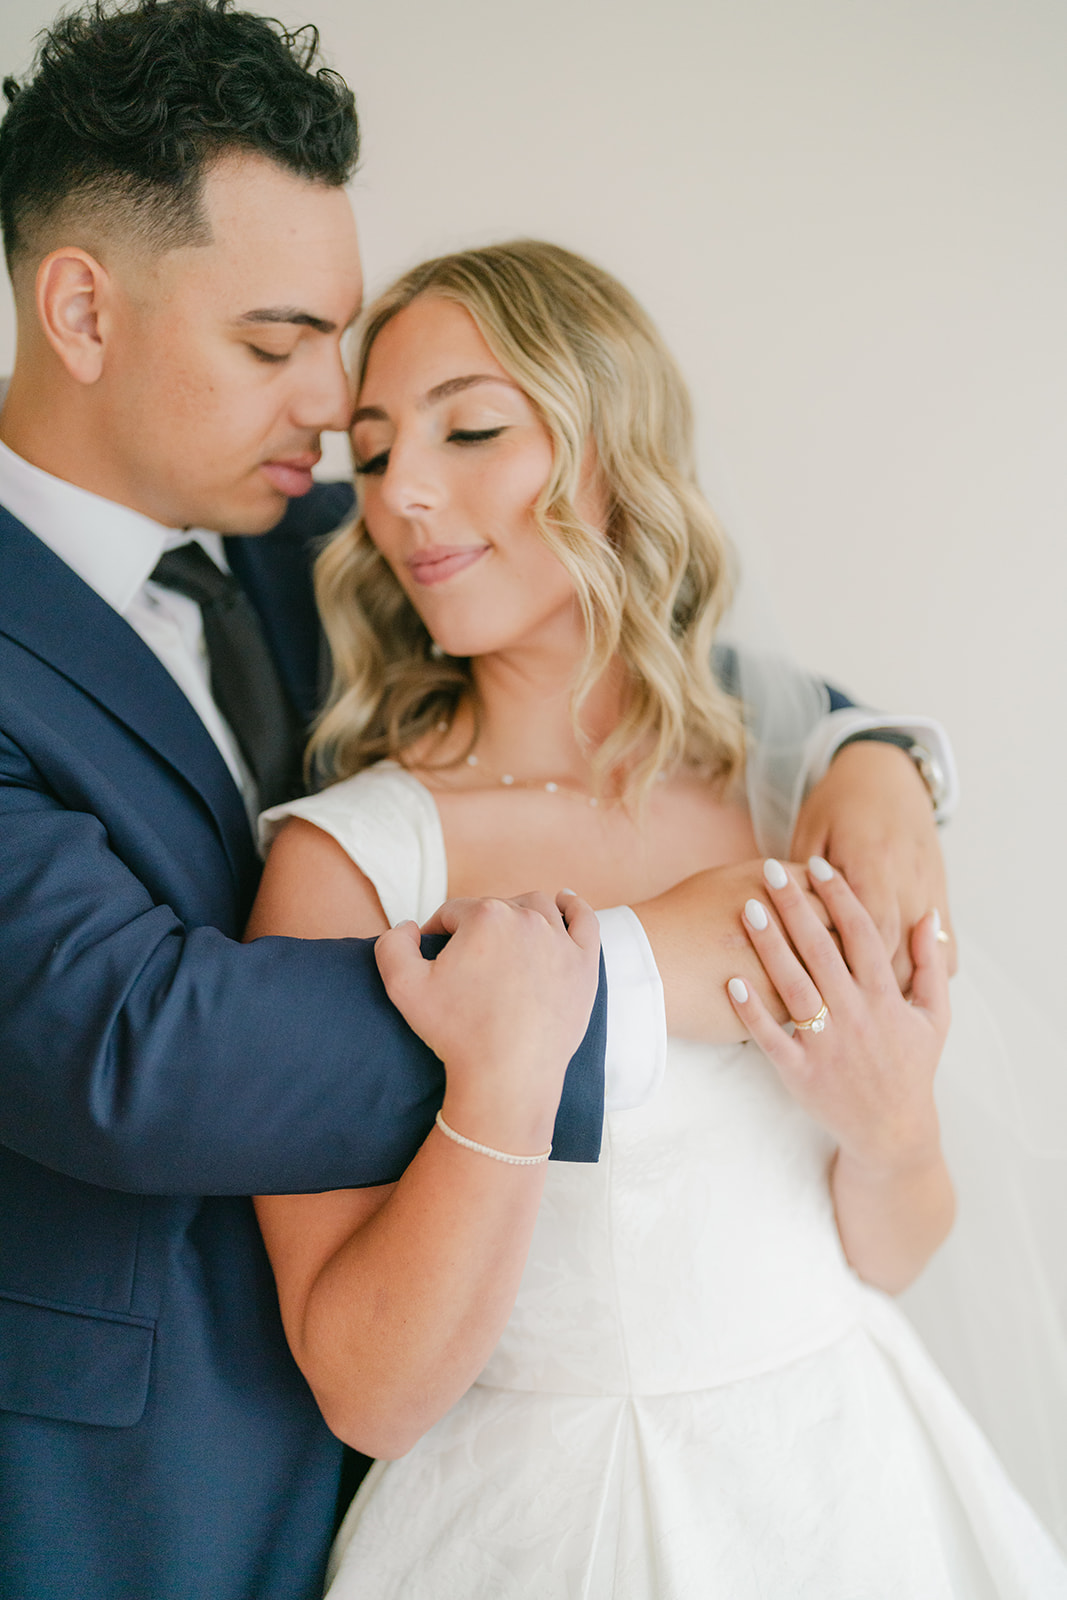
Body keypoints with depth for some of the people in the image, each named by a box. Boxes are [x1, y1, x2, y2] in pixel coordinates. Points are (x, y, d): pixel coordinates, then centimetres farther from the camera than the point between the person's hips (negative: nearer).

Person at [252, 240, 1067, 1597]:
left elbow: (881, 1263, 3)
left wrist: (893, 1128, -17)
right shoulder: (347, 860, -17)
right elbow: (370, 1397, -17)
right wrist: (505, 1090, -30)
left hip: (855, 1484, 4)